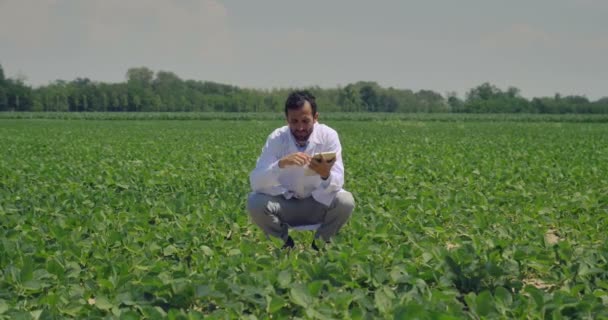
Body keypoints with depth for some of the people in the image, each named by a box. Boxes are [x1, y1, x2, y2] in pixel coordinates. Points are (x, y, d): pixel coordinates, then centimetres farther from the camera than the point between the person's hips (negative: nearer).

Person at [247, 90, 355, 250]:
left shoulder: (329, 136, -16)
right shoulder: (276, 138, -17)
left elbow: (337, 183, -21)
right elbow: (255, 182, -26)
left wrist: (326, 175, -45)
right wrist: (281, 164, -43)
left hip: (319, 203, 0)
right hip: (285, 204, 0)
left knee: (345, 201, -30)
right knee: (255, 202, -29)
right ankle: (285, 242, -2)